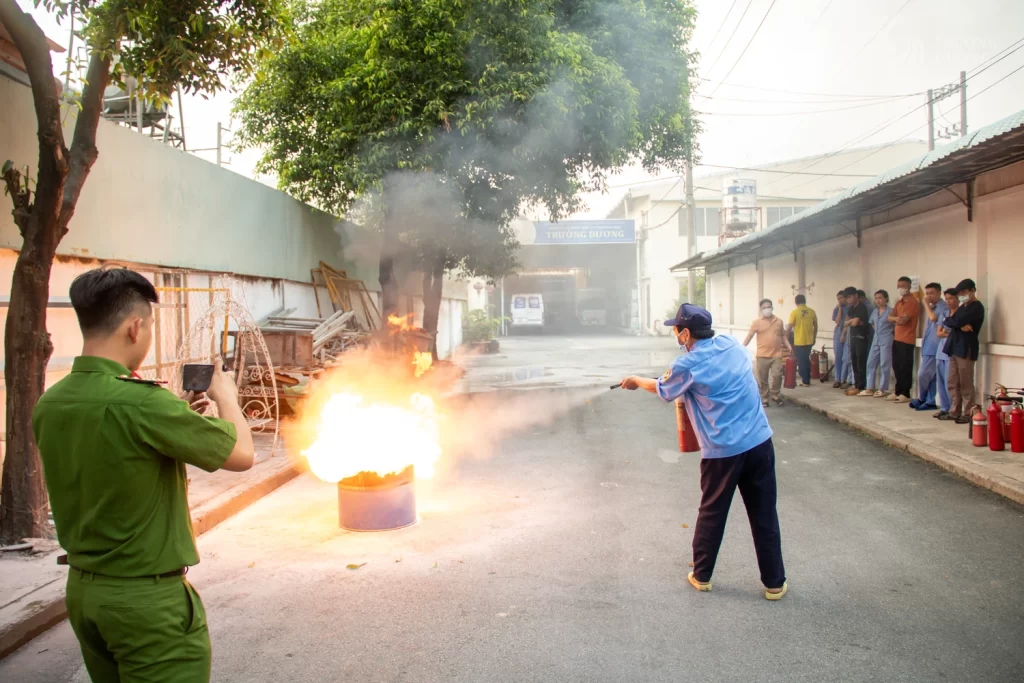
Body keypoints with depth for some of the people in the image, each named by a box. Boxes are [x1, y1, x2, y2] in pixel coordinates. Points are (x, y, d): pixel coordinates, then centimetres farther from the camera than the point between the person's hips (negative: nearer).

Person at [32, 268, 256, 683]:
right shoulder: (140, 402, -25)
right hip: (148, 600, -8)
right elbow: (241, 455, -15)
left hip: (82, 590, 8)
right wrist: (226, 396, 3)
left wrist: (178, 418, 13)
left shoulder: (49, 405, -1)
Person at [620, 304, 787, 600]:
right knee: (764, 514, 10)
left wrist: (636, 382, 32)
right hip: (759, 442, 4)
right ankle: (775, 583, 18)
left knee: (711, 514, 14)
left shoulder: (687, 365, -8)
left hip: (722, 451, -4)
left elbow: (663, 390, 13)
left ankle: (701, 576, 27)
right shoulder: (732, 345, 7)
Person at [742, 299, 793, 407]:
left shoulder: (779, 321, 7)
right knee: (762, 379, 4)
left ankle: (776, 396, 16)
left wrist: (788, 346, 2)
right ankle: (764, 399, 16)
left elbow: (783, 335, 17)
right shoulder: (757, 322, -1)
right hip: (762, 355, -1)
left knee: (777, 376, -5)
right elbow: (749, 336, -3)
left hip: (776, 355, 1)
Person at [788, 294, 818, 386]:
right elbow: (815, 326, 7)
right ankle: (807, 379, 23)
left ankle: (805, 381, 8)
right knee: (806, 360, 18)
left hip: (799, 341, -5)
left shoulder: (794, 312, -11)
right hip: (809, 341, 5)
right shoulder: (812, 311, 2)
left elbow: (790, 327, -9)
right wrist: (814, 338, 18)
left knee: (801, 361, 5)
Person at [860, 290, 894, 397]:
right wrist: (877, 331, 12)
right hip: (876, 340, 7)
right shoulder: (875, 311, 11)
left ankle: (882, 389, 4)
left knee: (884, 364, -1)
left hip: (886, 340, -7)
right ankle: (870, 388, 10)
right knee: (871, 363, 6)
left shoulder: (890, 311, -9)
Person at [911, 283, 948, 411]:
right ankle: (930, 402, 15)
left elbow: (933, 317, -26)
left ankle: (921, 399, 11)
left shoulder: (943, 307, -12)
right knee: (930, 376, 11)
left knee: (923, 374, -6)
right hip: (928, 347, 9)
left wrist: (926, 304, -14)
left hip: (933, 348, -9)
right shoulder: (931, 307, 16)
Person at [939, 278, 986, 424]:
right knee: (953, 383, 10)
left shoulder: (977, 307, -9)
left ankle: (968, 414, 1)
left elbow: (957, 321, -21)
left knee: (966, 384, -4)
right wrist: (960, 326, -12)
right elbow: (947, 322, 7)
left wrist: (949, 320, 0)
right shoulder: (963, 307, 19)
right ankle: (954, 412, 16)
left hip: (966, 349, -9)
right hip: (954, 348, 9)